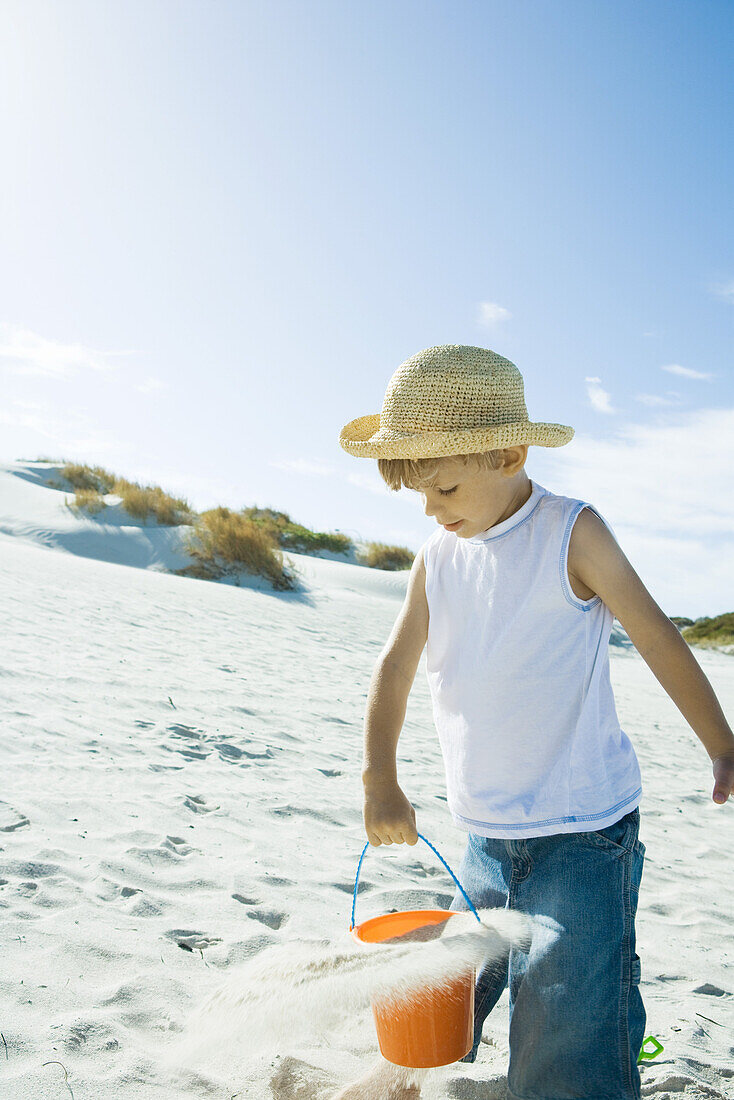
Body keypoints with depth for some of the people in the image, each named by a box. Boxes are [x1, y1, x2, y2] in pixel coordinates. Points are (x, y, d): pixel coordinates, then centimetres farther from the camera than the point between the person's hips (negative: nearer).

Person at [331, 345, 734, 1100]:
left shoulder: (572, 533, -12)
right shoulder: (437, 558, 2)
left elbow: (657, 640, -6)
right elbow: (395, 668, 0)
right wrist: (379, 779, -11)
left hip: (584, 831, -5)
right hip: (486, 833, 5)